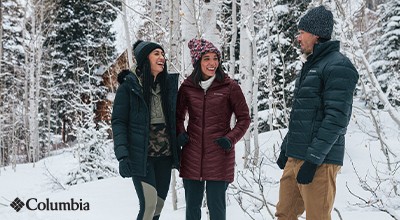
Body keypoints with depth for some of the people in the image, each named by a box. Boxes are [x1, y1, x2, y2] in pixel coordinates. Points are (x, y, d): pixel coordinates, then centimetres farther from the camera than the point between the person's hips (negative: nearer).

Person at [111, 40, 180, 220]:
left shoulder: (169, 84, 9)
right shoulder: (128, 86, -5)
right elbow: (118, 122, -8)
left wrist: (178, 151, 11)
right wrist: (122, 155, -18)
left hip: (165, 156, 5)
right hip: (141, 156, -5)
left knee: (158, 205, 8)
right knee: (149, 204, -14)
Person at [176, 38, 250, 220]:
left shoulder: (229, 87, -4)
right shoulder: (187, 87, 4)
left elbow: (244, 118, 3)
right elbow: (178, 115, 18)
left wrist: (231, 139, -10)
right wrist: (180, 133, 0)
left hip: (219, 156, -3)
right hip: (192, 155, 3)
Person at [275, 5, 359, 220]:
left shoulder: (338, 66, -10)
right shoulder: (309, 67, 19)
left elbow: (336, 118, -18)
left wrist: (314, 159, -21)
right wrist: (286, 148, 21)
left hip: (318, 161, -9)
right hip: (295, 158, 9)